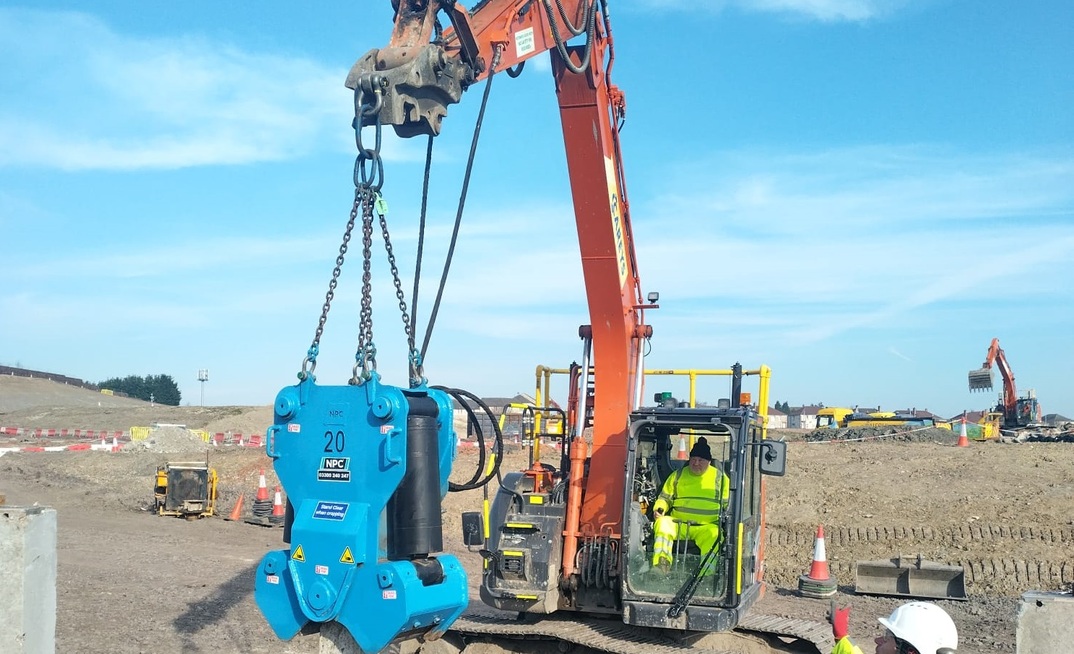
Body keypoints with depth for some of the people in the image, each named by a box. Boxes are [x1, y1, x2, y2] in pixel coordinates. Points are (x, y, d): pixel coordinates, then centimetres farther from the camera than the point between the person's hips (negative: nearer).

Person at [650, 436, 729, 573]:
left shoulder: (720, 478, 14)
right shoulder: (677, 475, 18)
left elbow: (727, 504, 17)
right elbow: (665, 497, 22)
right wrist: (659, 508, 0)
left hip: (706, 526, -2)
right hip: (678, 524, 2)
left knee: (713, 535, -35)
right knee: (662, 523, -29)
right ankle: (661, 564, -44)